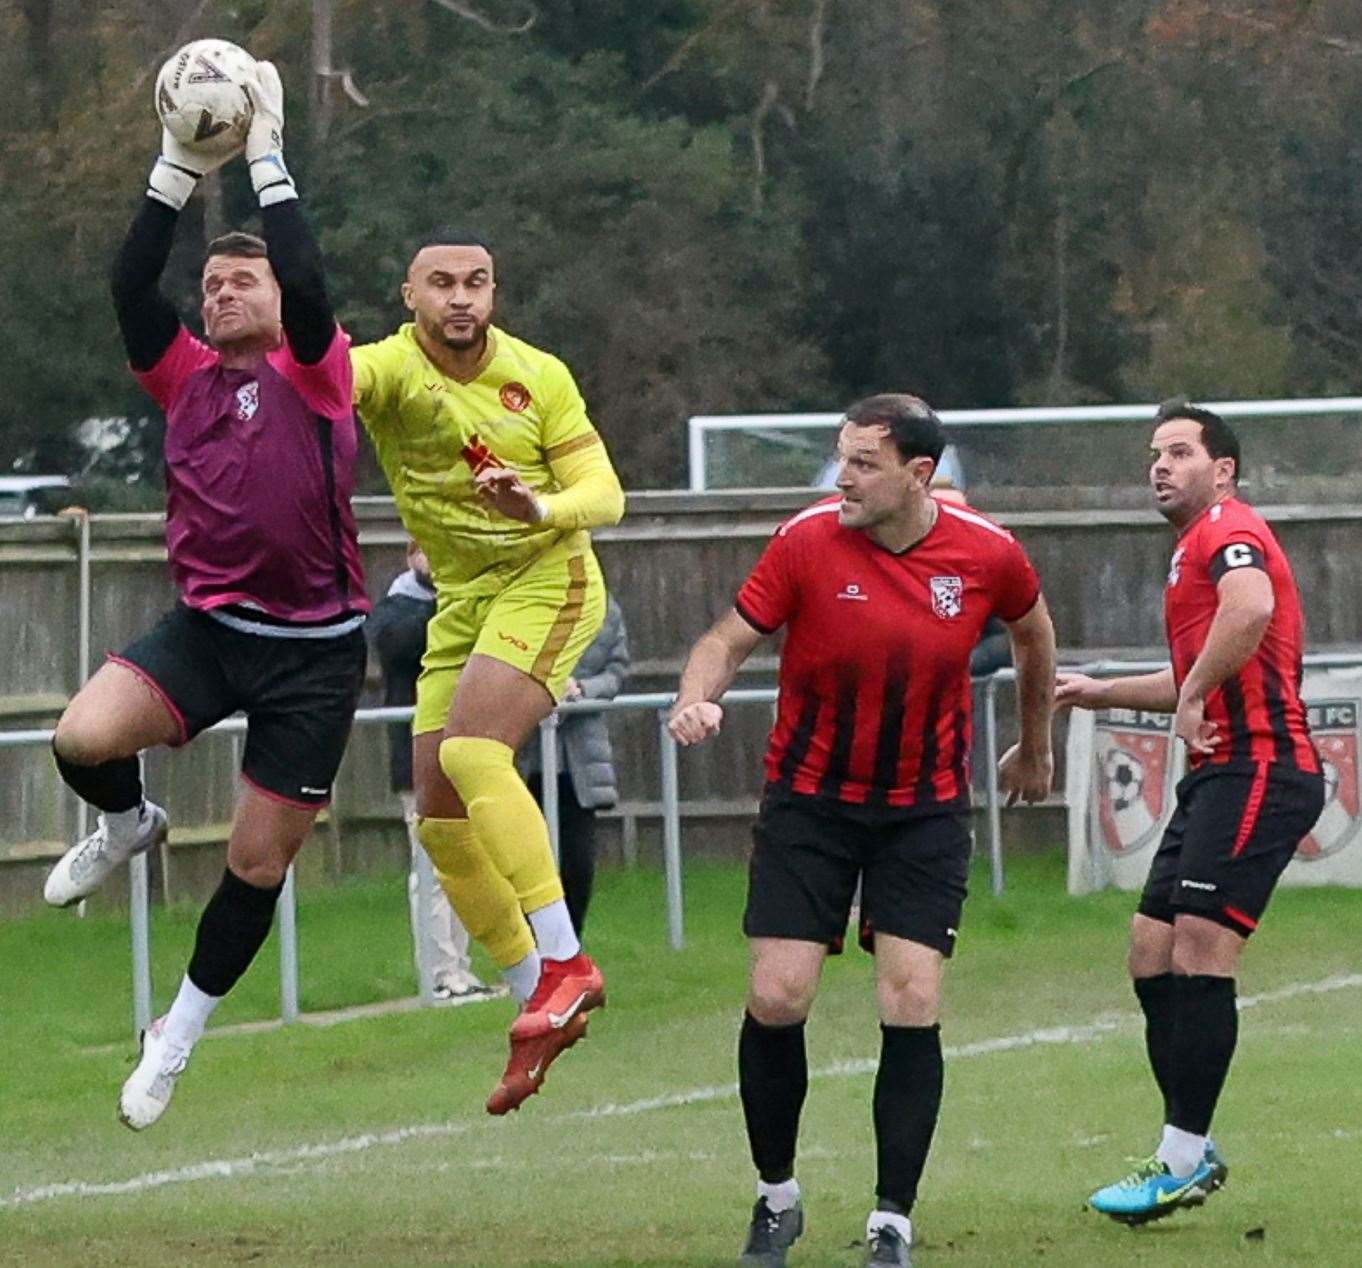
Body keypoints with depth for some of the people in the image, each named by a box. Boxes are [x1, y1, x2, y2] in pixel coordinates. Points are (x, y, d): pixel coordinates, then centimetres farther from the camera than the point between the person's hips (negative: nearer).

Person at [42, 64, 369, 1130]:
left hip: (313, 650, -3)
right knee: (85, 737, -26)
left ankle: (180, 1034, 24)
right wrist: (181, 169, -9)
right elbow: (130, 285, -3)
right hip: (208, 628, 3)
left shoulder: (313, 376, -3)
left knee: (258, 865, 3)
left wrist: (269, 161, -17)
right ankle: (128, 825, 10)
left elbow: (309, 283, -20)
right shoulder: (187, 377, 8)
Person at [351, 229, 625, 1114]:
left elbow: (605, 494, -5)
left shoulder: (539, 376, -5)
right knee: (443, 824, 1)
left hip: (546, 581, -4)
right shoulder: (390, 368, -7)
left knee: (471, 752, -27)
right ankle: (542, 1007, 12)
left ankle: (565, 962, -26)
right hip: (461, 603, 4)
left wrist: (541, 507, -27)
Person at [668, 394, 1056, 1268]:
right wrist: (699, 697, -30)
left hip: (925, 810, 0)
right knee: (777, 999, -7)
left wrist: (1037, 747, 24)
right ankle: (777, 1197, 15)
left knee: (912, 1006, -10)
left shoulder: (987, 554, -8)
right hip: (809, 800, 0)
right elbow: (732, 638, -7)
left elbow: (1034, 630, 13)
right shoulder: (808, 540, -13)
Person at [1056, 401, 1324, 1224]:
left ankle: (1185, 1162, -15)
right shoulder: (1203, 544, 26)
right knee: (1154, 951, 8)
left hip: (1258, 770, -11)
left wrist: (1194, 696, -24)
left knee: (1201, 949, -14)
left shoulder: (1227, 530, -7)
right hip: (1224, 776, 11)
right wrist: (1105, 693, 34)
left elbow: (1252, 606, -31)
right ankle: (1190, 1149, 11)